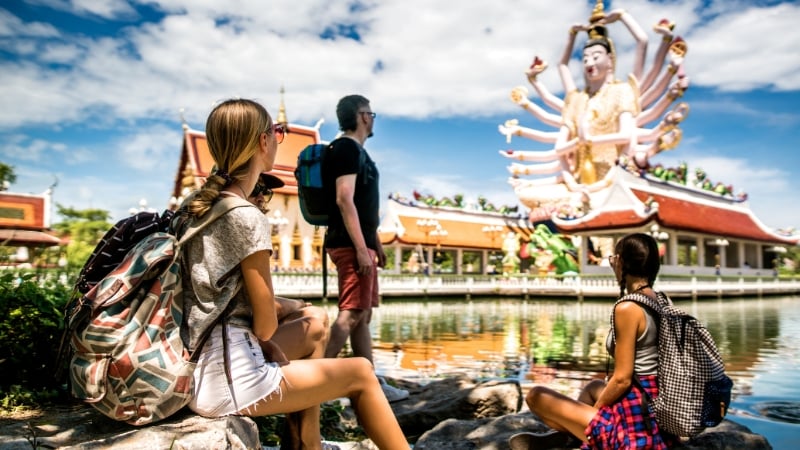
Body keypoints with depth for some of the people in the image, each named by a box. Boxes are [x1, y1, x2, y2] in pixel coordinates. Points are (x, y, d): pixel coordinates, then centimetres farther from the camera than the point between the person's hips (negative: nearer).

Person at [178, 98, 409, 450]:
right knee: (361, 373, 4)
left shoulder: (196, 206, 6)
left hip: (198, 365, 9)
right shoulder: (247, 218, -19)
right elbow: (265, 326, -14)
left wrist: (280, 307, 8)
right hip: (227, 378, -9)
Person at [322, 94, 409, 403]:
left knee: (364, 315, 10)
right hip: (351, 246, -10)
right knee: (351, 313, -12)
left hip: (361, 244, 10)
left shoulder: (357, 151, 21)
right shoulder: (346, 148, -9)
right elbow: (344, 200, -20)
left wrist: (376, 244, 22)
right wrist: (361, 248, -24)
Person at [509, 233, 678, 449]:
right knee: (594, 386, 36)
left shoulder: (627, 308, -20)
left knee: (536, 396, 3)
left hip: (634, 423, -9)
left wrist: (595, 409, -1)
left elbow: (622, 379, -20)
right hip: (658, 415, 9)